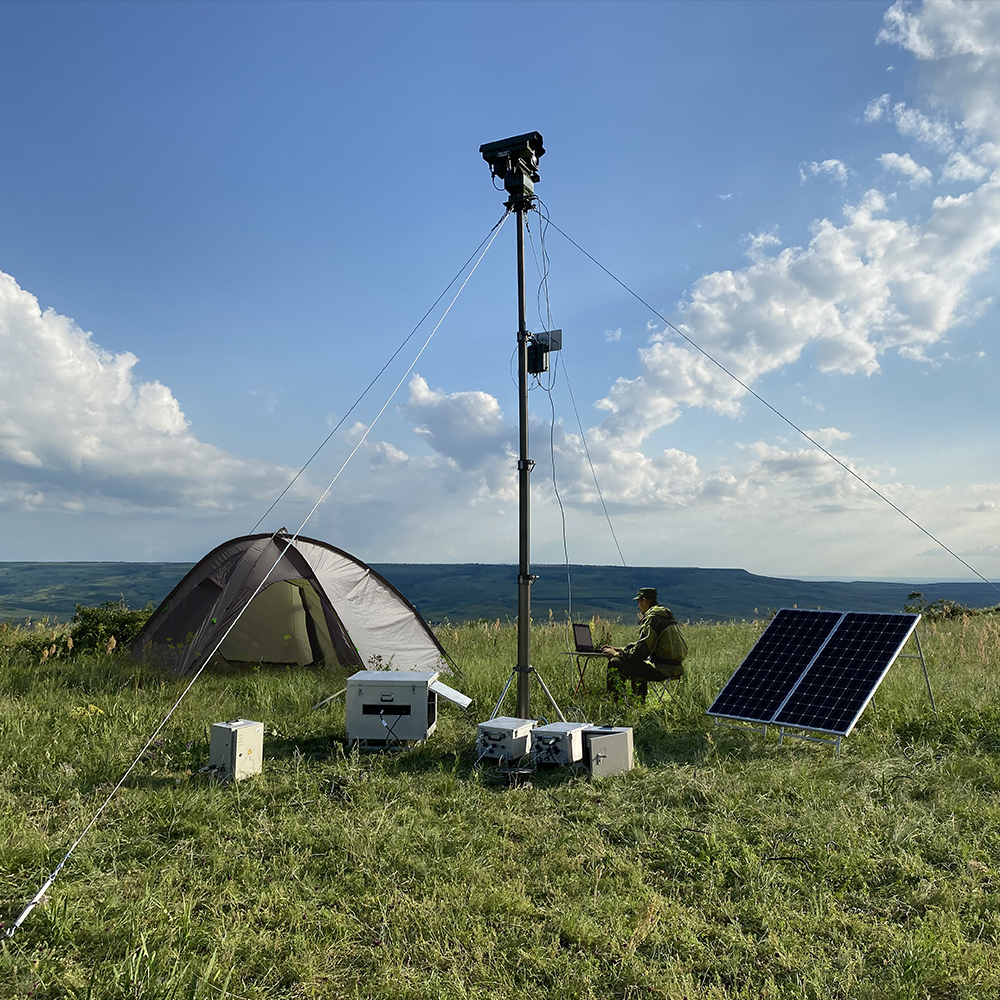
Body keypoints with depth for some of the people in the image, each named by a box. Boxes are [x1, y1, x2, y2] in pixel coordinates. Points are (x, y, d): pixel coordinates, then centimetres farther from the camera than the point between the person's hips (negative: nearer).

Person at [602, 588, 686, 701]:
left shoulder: (652, 618, -14)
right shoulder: (665, 615, 17)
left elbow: (641, 651, -17)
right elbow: (643, 644, 23)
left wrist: (617, 654, -5)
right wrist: (619, 649, 21)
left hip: (663, 670, -10)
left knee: (615, 664, -7)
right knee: (638, 664, 36)